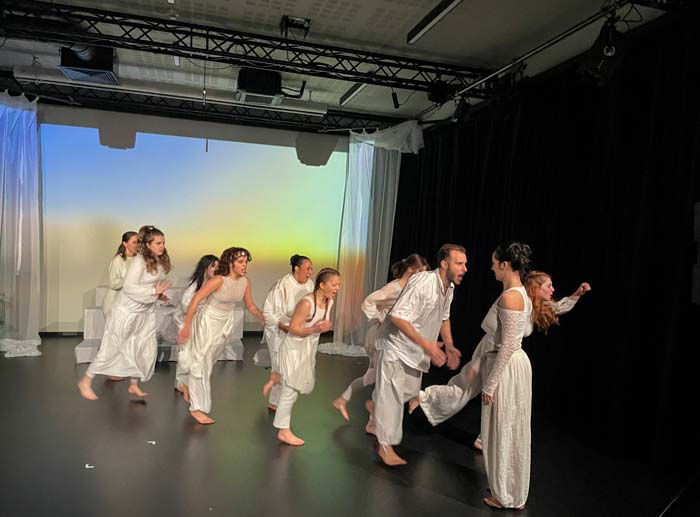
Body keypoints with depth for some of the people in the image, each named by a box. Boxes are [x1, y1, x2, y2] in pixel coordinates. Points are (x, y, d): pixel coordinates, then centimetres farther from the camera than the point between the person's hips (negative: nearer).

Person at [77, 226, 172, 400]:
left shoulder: (161, 262, 1)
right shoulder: (140, 261, -21)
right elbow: (129, 287, -26)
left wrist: (159, 294, -3)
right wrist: (154, 291, -26)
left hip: (145, 312, 7)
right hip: (127, 309, -7)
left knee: (146, 349, 9)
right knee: (112, 347, 2)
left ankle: (134, 385, 25)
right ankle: (86, 381, 19)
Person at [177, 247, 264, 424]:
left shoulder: (245, 282, -10)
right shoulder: (219, 280, -27)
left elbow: (250, 305, 4)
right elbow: (195, 300, -24)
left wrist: (265, 320, -7)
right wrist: (186, 326, -22)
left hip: (226, 322, 6)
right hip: (207, 321, -6)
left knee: (209, 360, 22)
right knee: (202, 362, 1)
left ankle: (186, 384, 48)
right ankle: (197, 408, 12)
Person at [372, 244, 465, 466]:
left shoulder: (449, 288, -1)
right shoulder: (422, 282, -28)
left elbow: (443, 317, 16)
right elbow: (397, 316, -32)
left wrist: (449, 346, 4)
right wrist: (425, 343, -32)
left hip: (418, 349, 8)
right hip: (397, 344, -8)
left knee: (410, 392, 16)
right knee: (392, 396, 0)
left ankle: (376, 406, 41)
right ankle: (386, 446, 15)